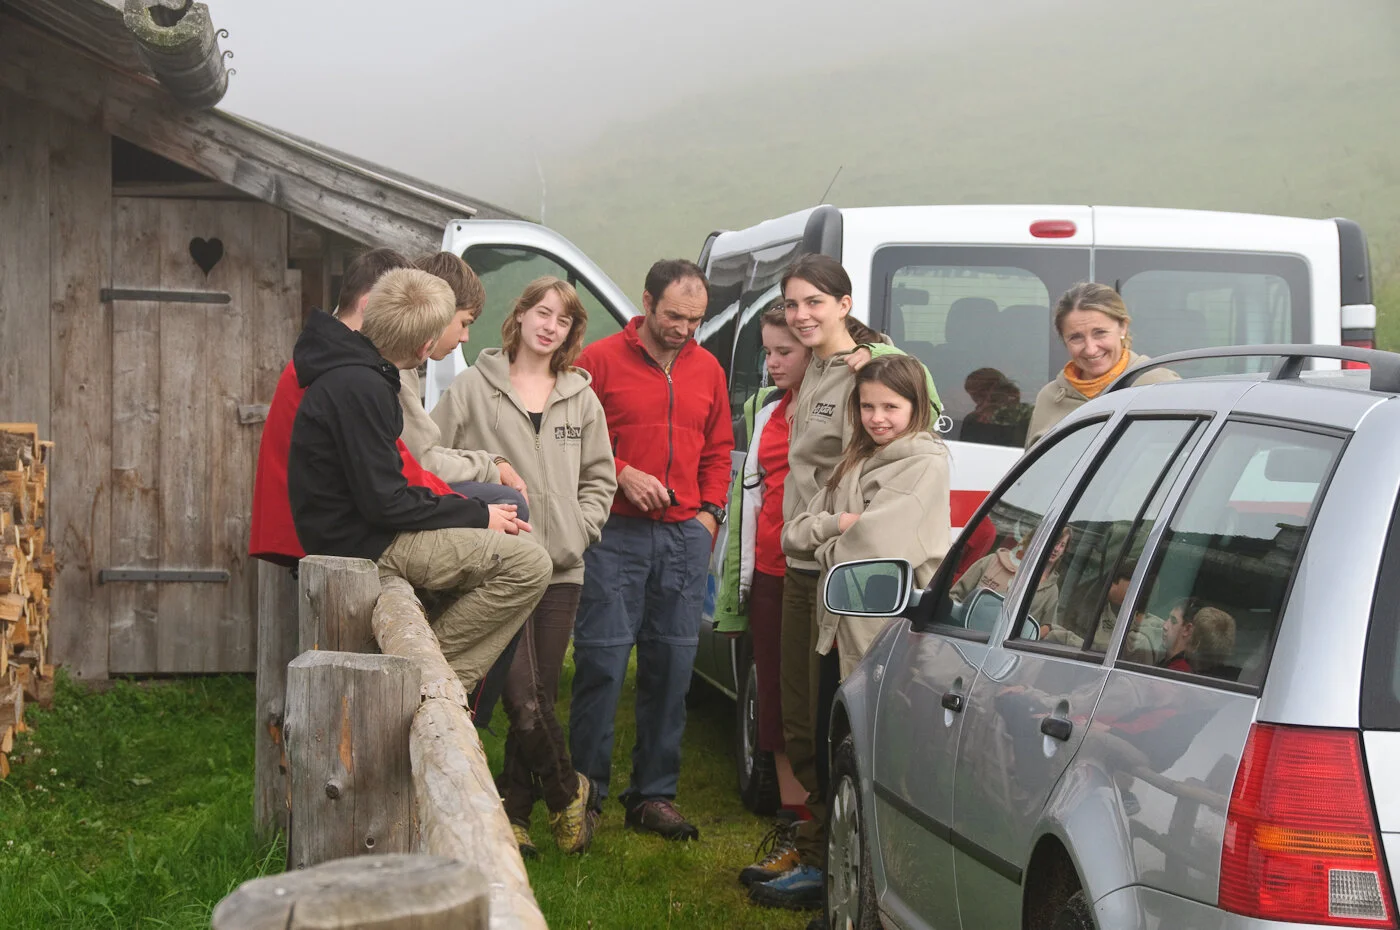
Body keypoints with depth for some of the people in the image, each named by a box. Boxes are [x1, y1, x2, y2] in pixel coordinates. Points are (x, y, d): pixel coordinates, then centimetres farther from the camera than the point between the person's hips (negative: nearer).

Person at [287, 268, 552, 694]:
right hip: (364, 545, -11)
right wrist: (478, 515, -12)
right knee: (529, 564, -17)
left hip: (362, 529, 11)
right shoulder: (358, 387, -22)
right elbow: (383, 502, -23)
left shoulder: (352, 369, 11)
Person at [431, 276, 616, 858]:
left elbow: (599, 479, 18)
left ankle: (514, 812, 18)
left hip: (561, 569, 4)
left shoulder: (581, 398, 14)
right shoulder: (475, 386, 3)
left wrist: (578, 531, 4)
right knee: (522, 695, -11)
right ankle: (567, 792, 10)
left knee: (541, 695, 4)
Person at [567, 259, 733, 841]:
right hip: (615, 535, -4)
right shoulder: (599, 361, 0)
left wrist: (710, 511, 9)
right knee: (603, 662, -7)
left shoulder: (707, 370, 15)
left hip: (686, 537, 5)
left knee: (672, 666, 6)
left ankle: (654, 795, 15)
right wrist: (621, 474, -13)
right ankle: (585, 794, 5)